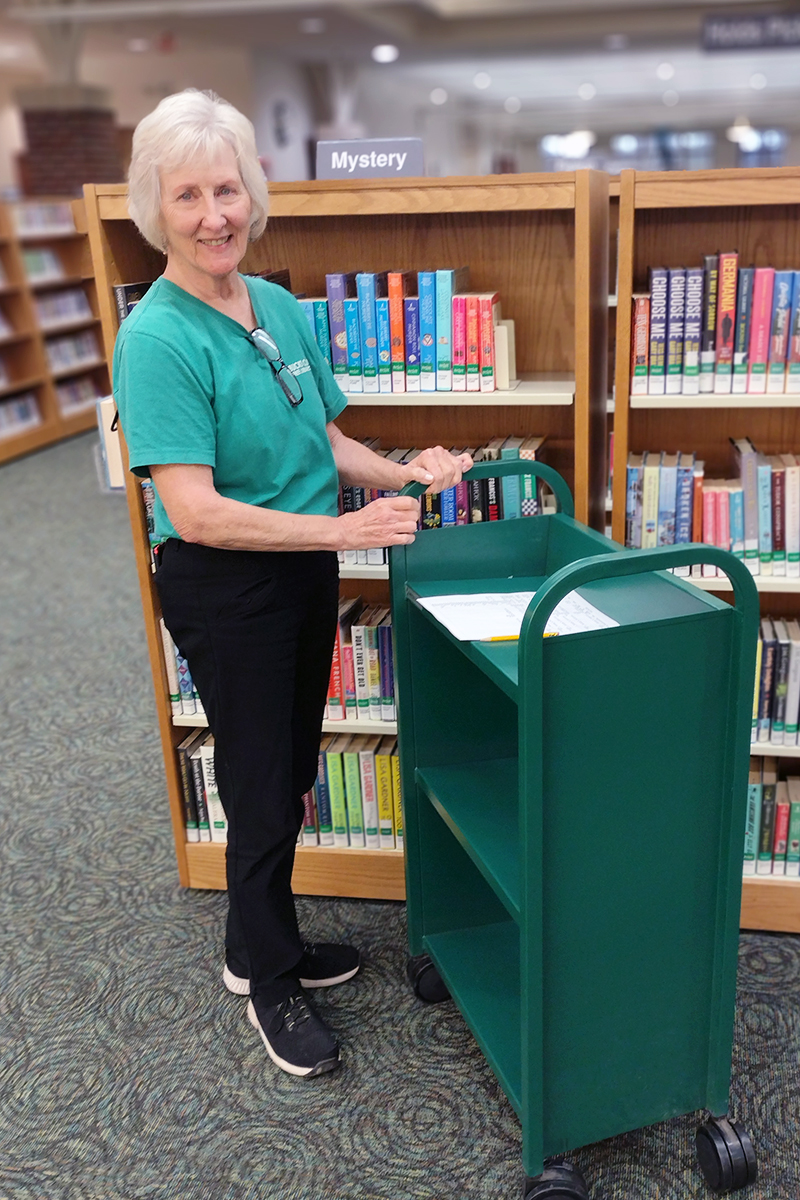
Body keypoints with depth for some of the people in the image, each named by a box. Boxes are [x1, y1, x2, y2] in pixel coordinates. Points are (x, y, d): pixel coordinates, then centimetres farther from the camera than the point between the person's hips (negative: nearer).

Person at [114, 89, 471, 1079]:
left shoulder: (282, 308, 4)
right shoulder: (156, 339, -19)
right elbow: (196, 512, -25)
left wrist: (401, 473, -4)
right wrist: (339, 528, -27)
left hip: (306, 572, 7)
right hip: (225, 589, -7)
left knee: (287, 775, 20)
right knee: (262, 791, 7)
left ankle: (259, 945, 43)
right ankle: (271, 985, 32)